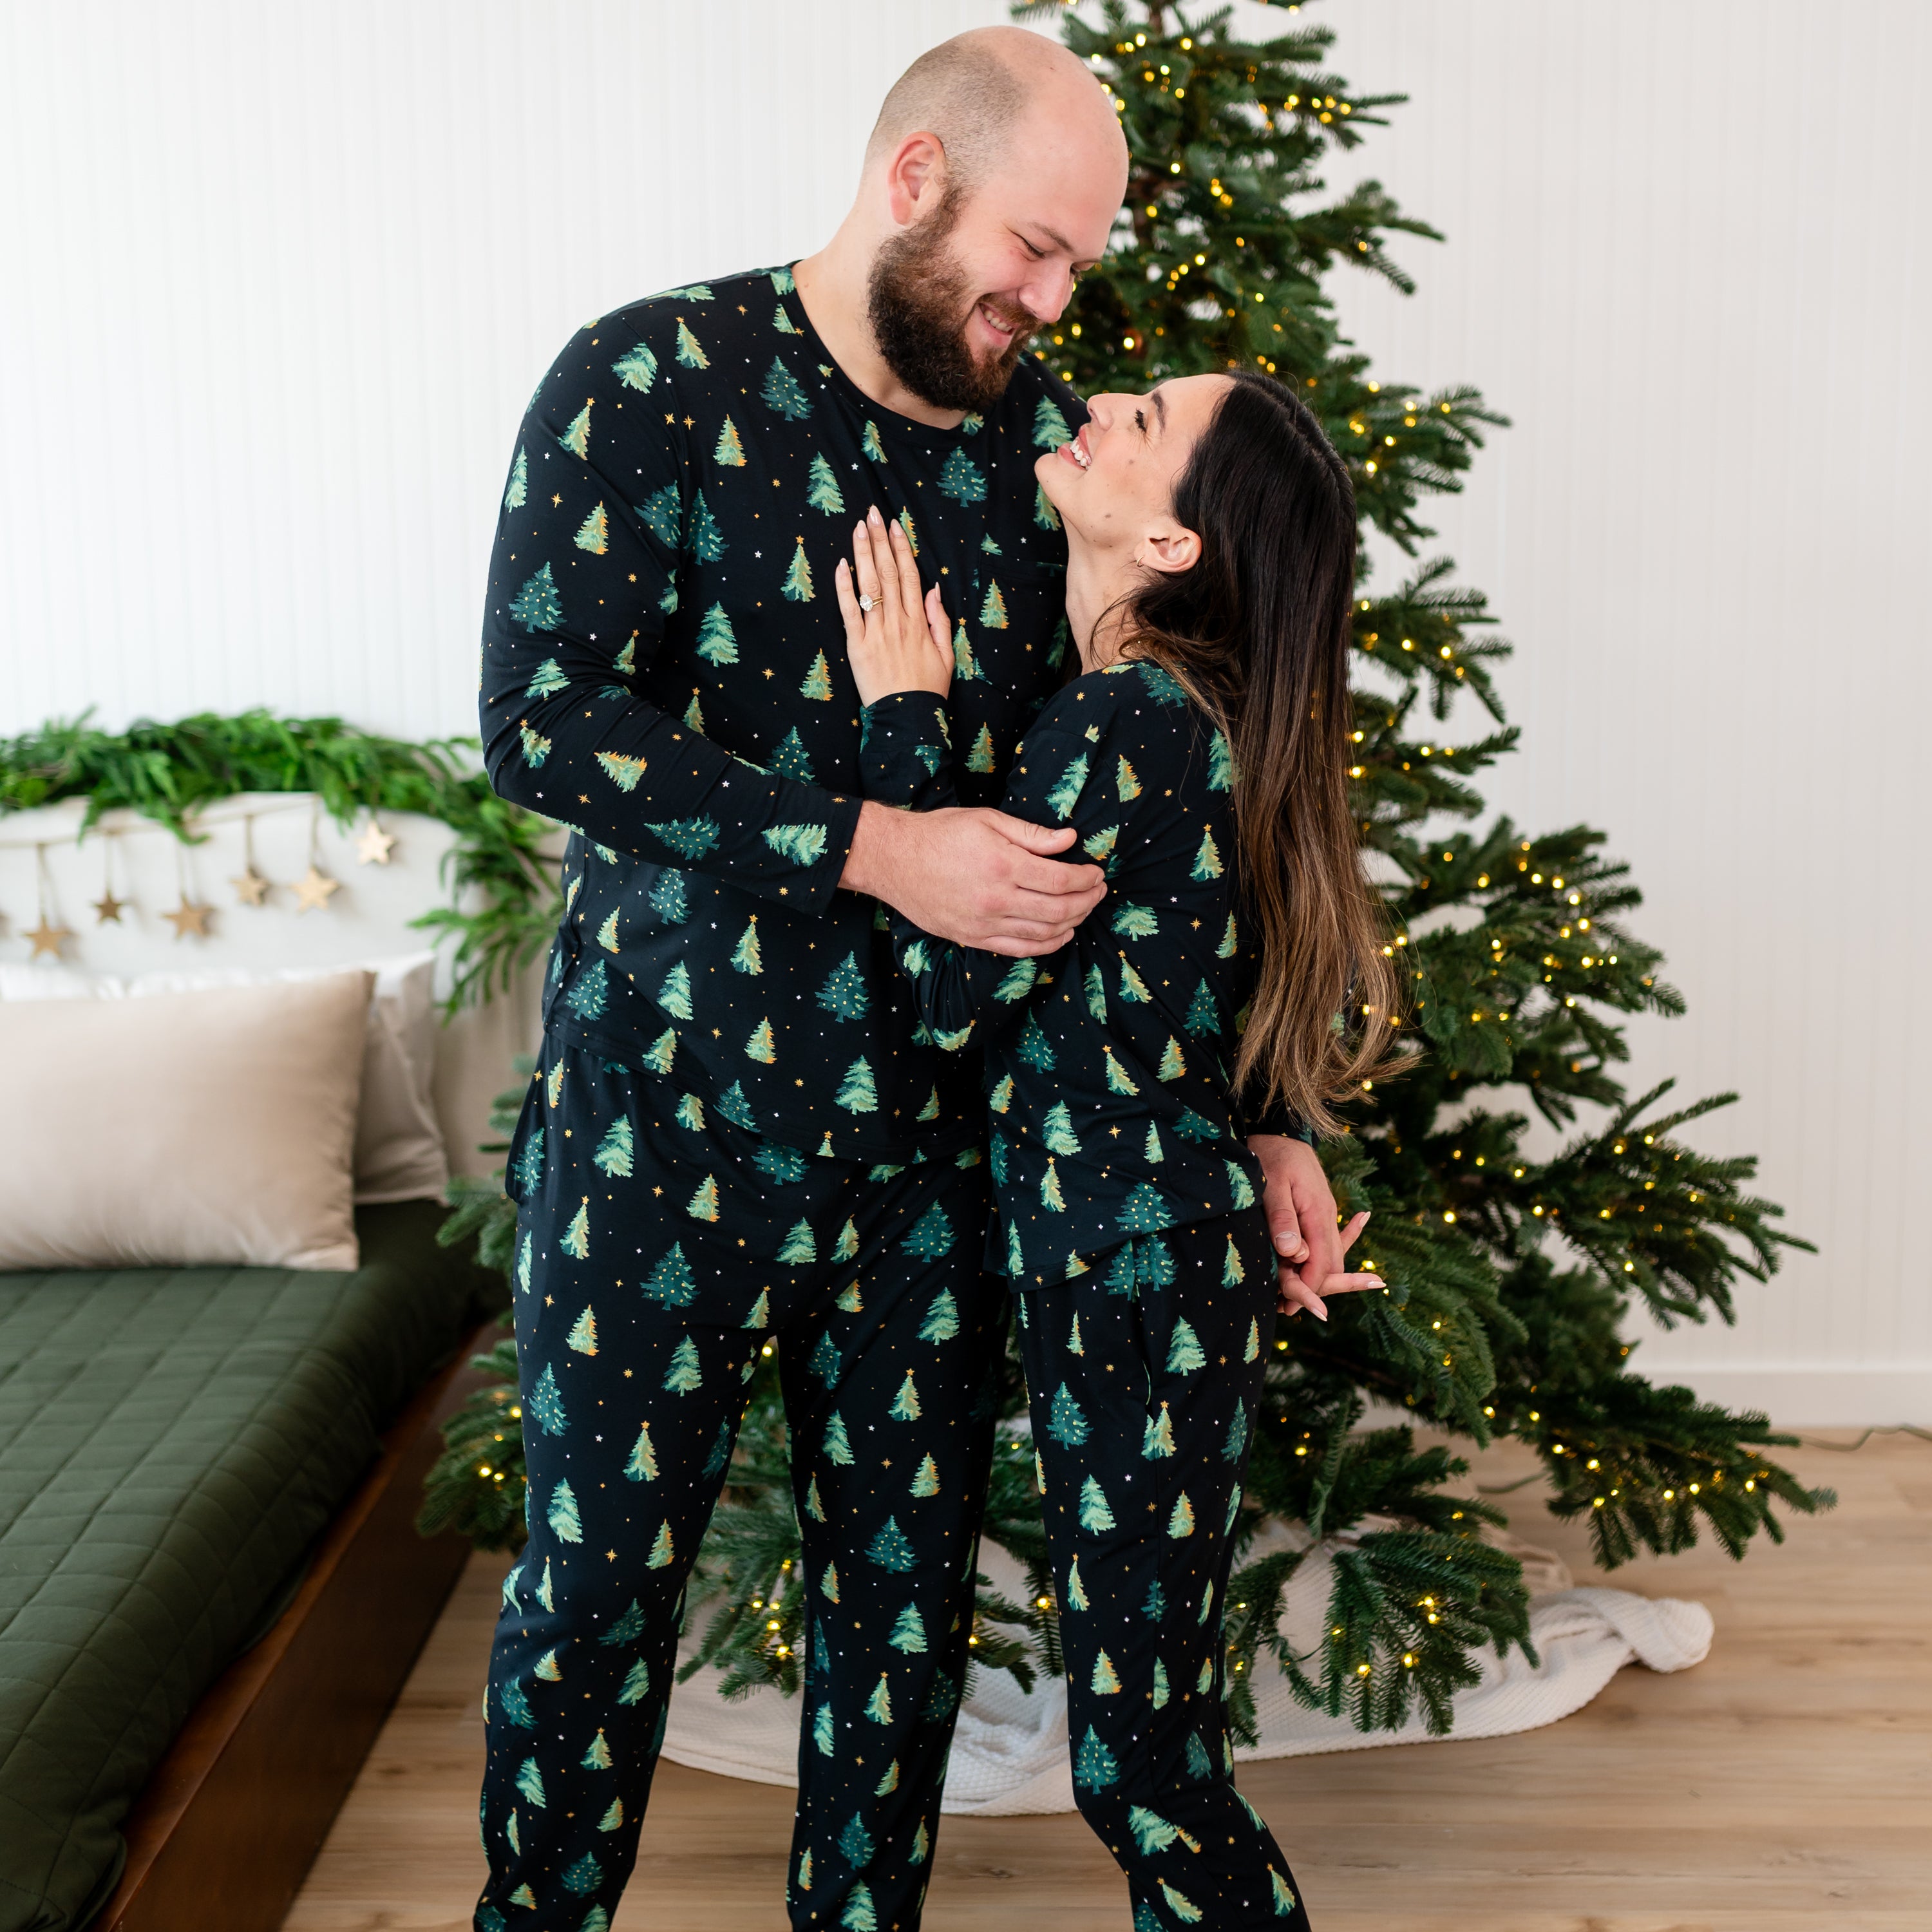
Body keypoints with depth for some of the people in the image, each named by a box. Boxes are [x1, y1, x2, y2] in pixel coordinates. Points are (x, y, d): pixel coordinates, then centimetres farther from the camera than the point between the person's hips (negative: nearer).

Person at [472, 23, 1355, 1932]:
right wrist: (876, 848, -22)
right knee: (595, 1580, 10)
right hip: (658, 1119, -3)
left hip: (934, 1131, 3)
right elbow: (543, 721, -16)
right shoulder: (652, 383, -7)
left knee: (906, 1591, 14)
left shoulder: (1048, 444, 4)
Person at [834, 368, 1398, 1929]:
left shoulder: (1128, 721, -20)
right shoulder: (1175, 707, 10)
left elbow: (960, 980, -16)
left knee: (1139, 1768, 3)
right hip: (1150, 1253, 10)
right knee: (1152, 1750, 21)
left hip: (1139, 1273, -10)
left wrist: (904, 714, -11)